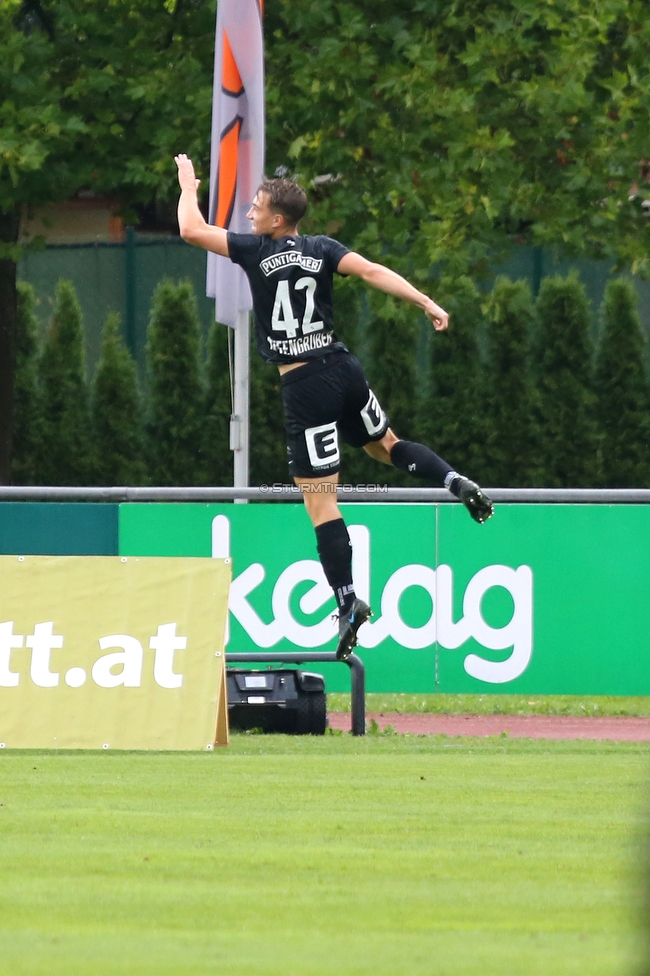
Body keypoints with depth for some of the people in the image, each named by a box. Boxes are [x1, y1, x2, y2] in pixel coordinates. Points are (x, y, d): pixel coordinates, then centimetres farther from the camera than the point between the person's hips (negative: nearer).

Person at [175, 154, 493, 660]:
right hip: (343, 367, 5)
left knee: (320, 503, -4)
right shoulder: (321, 249, 5)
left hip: (305, 386, -5)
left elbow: (192, 229, -2)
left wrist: (188, 185, 15)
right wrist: (426, 302, -11)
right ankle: (455, 481, 6)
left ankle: (348, 601, -10)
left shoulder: (257, 251, -6)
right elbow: (371, 270, -8)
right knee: (384, 443, 30)